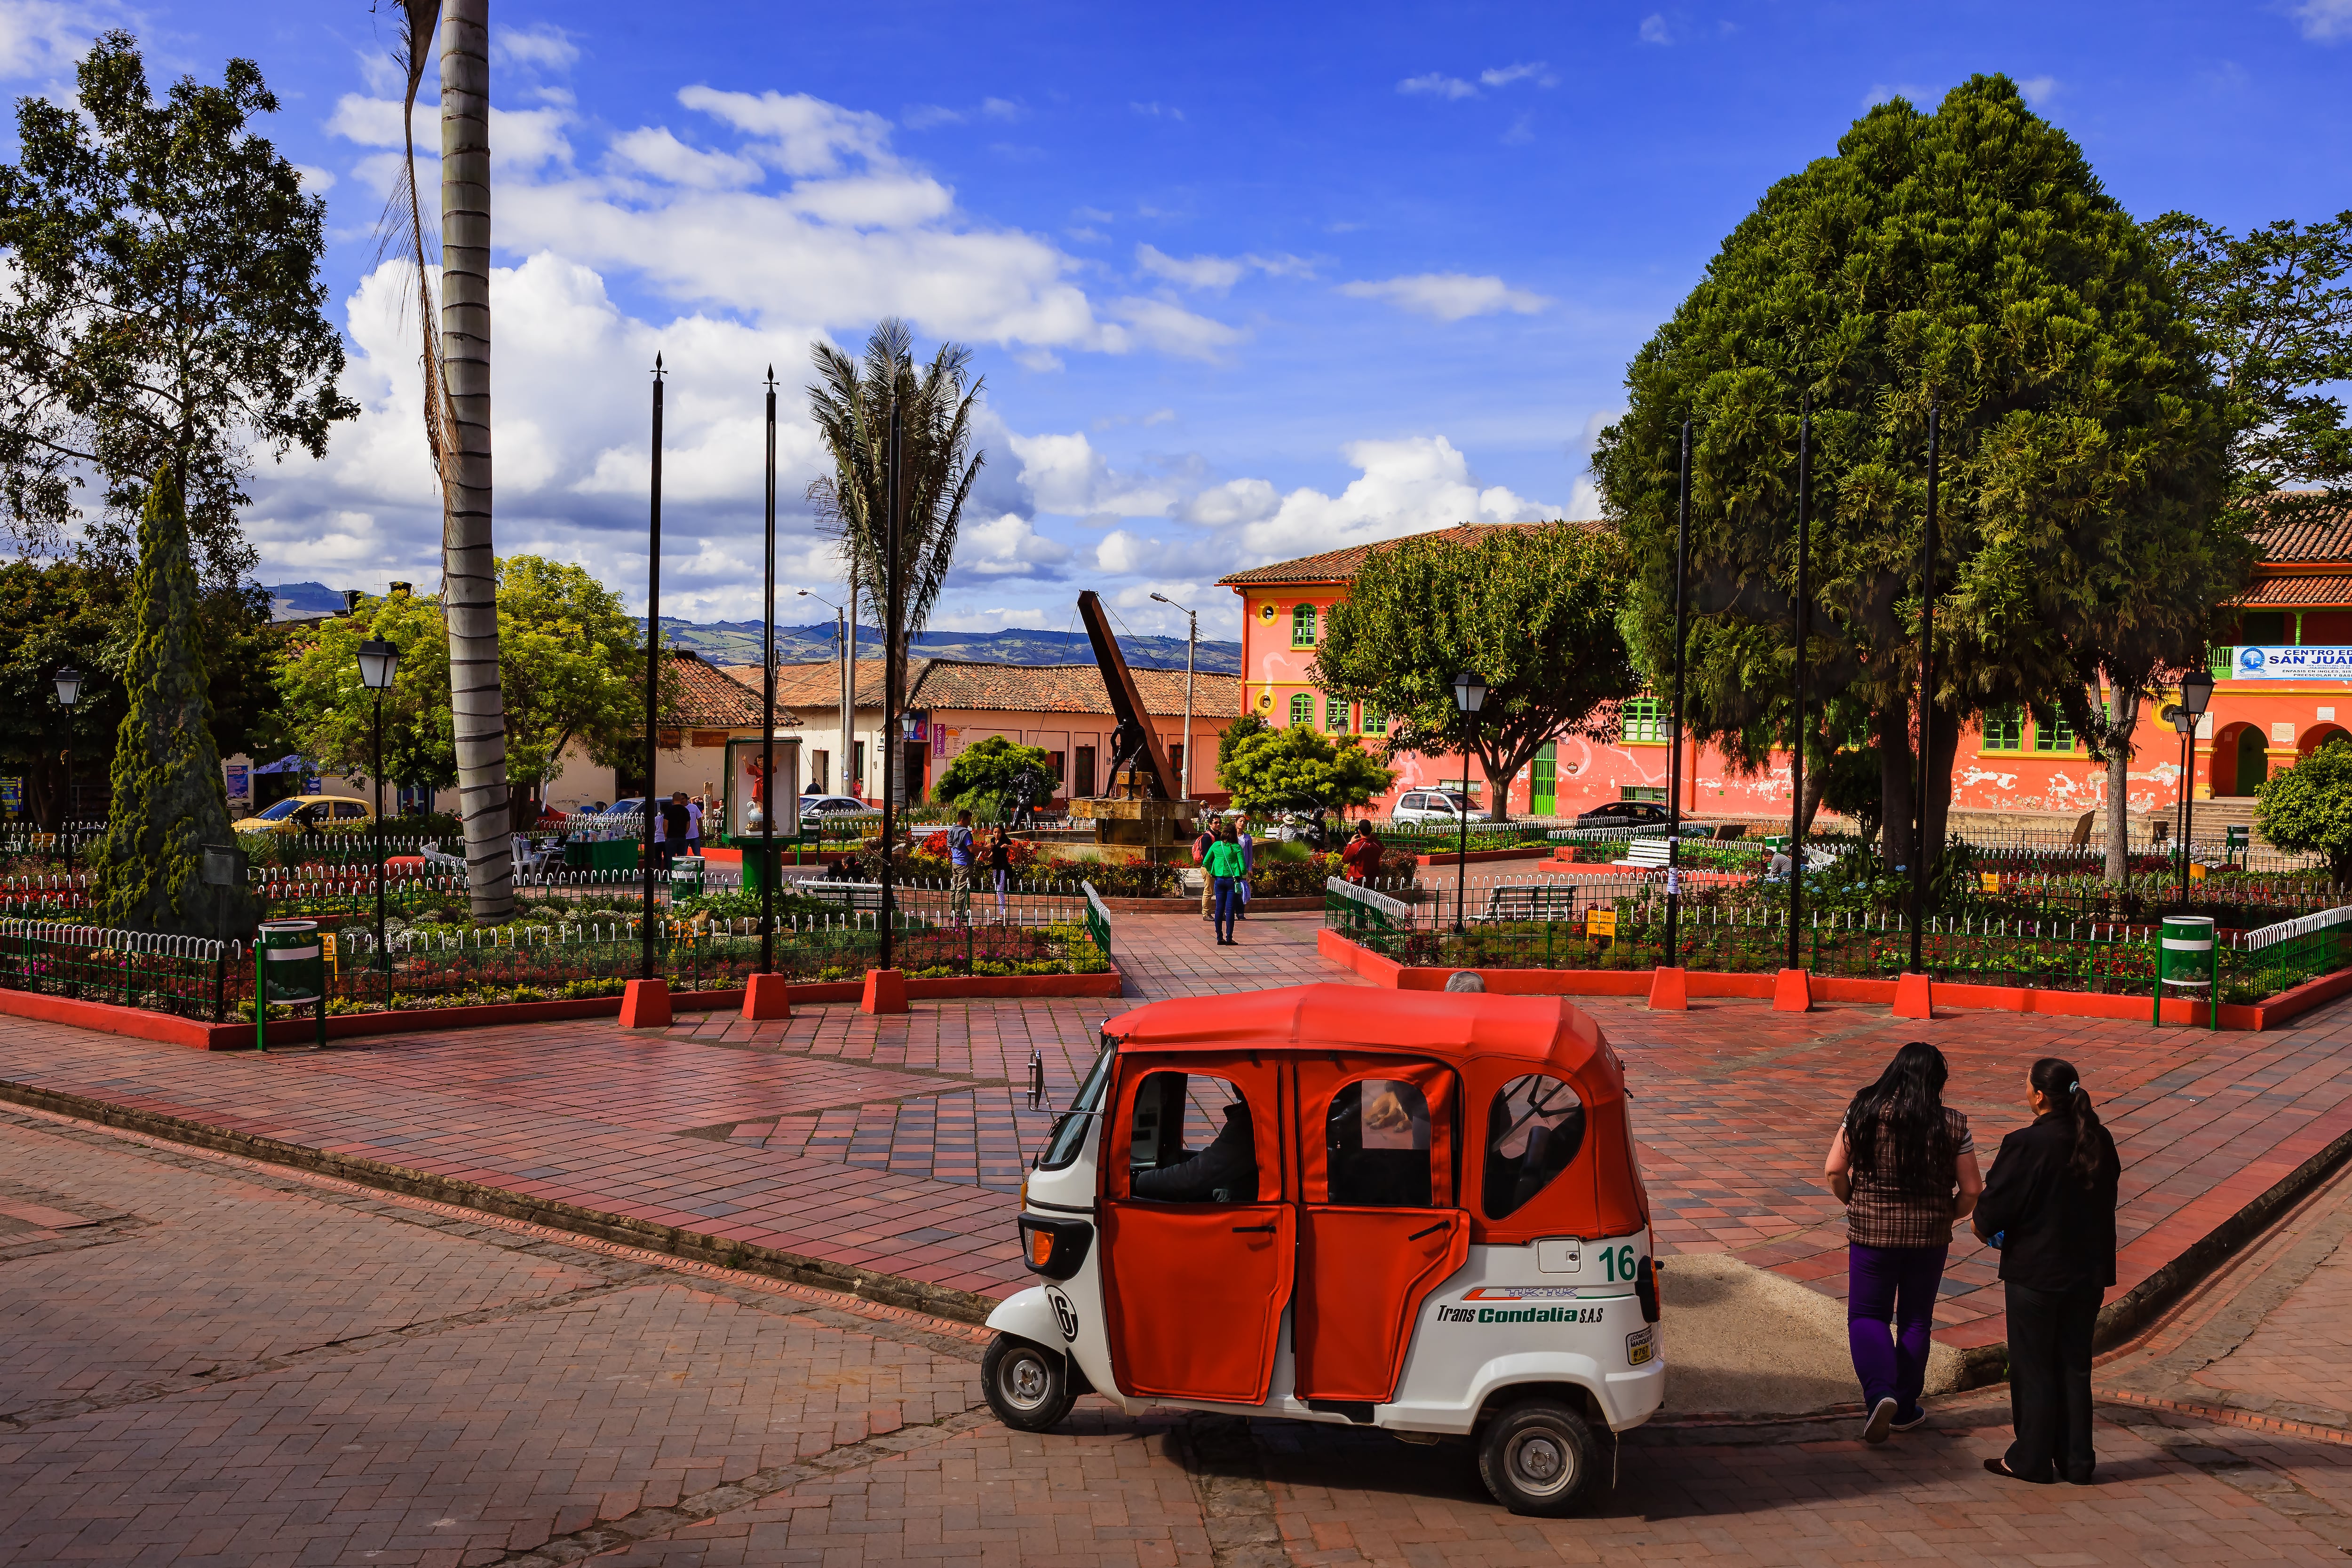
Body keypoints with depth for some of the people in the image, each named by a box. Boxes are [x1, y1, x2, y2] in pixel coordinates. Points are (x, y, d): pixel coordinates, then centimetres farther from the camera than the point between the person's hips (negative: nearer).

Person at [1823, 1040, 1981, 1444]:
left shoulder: (1864, 1113, -8)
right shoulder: (1953, 1125, -8)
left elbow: (1834, 1171, -7)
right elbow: (1971, 1190, -4)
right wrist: (1946, 1216, 14)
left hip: (1871, 1230, -1)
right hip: (1929, 1235, 1)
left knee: (1867, 1315, 11)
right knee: (1915, 1319, 16)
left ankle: (1879, 1392, -12)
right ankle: (1904, 1409, 23)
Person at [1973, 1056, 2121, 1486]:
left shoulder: (2025, 1145, -20)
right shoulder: (2100, 1142, -1)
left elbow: (1993, 1209, -16)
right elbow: (2105, 1200, 11)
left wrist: (1985, 1229, 7)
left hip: (2034, 1272, -6)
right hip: (2088, 1272, 6)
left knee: (2033, 1367, 7)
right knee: (2074, 1366, 15)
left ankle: (2032, 1459, 16)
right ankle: (2076, 1461, 21)